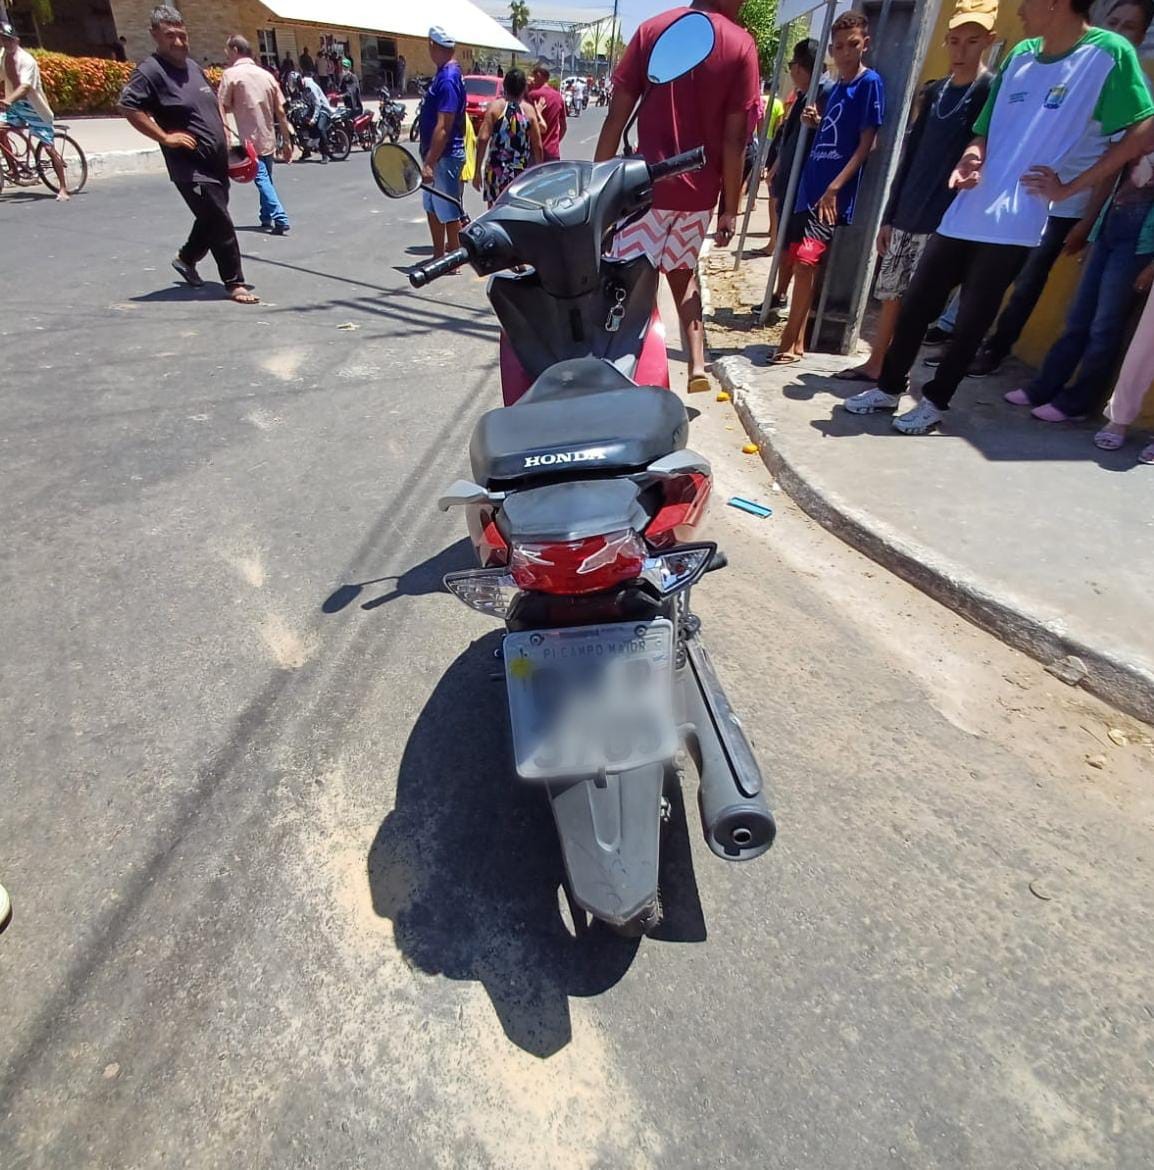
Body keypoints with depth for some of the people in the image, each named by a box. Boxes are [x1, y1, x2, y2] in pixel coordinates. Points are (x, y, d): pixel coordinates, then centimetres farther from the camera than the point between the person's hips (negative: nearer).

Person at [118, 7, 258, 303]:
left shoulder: (193, 66, 16)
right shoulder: (150, 70, -8)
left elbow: (214, 105, 29)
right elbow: (127, 106, -16)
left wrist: (225, 139, 18)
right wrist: (165, 137, -20)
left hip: (217, 162, 8)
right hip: (190, 166, -8)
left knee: (211, 219, 19)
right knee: (220, 223, -12)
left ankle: (186, 258, 40)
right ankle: (235, 283, -5)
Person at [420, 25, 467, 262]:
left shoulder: (447, 79, -18)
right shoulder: (445, 74, 12)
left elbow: (443, 128, -24)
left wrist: (429, 162, -25)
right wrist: (428, 160, 19)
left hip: (445, 156, -10)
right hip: (438, 156, 10)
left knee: (449, 213, -1)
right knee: (433, 209, 16)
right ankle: (438, 258, 26)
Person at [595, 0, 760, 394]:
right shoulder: (741, 45, 0)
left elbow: (617, 116, -2)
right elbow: (734, 138, -4)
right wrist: (730, 208, 1)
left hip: (647, 185, -2)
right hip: (699, 191, 2)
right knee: (683, 274, 20)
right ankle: (697, 366, 14)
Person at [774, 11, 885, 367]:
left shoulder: (870, 83, -3)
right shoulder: (836, 87, 19)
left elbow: (866, 144, -10)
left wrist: (835, 187, -19)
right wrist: (817, 121, 6)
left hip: (834, 192, -8)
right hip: (811, 186, 8)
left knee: (806, 262, -14)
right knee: (801, 262, 5)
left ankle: (792, 342, -9)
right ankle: (796, 338, 11)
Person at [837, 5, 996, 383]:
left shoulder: (990, 92, -3)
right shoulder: (934, 91, 15)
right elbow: (911, 156, 15)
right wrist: (889, 216, 11)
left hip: (944, 222, -6)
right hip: (906, 217, 6)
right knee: (892, 295, 10)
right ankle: (875, 365, 20)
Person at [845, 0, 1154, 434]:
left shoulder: (1107, 54, -3)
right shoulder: (1020, 55, 14)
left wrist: (1070, 187, -8)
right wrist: (969, 161, -3)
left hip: (1011, 225, -6)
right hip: (964, 214, 6)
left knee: (970, 323, 0)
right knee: (914, 306, 6)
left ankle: (935, 401, 15)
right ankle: (889, 388, 22)